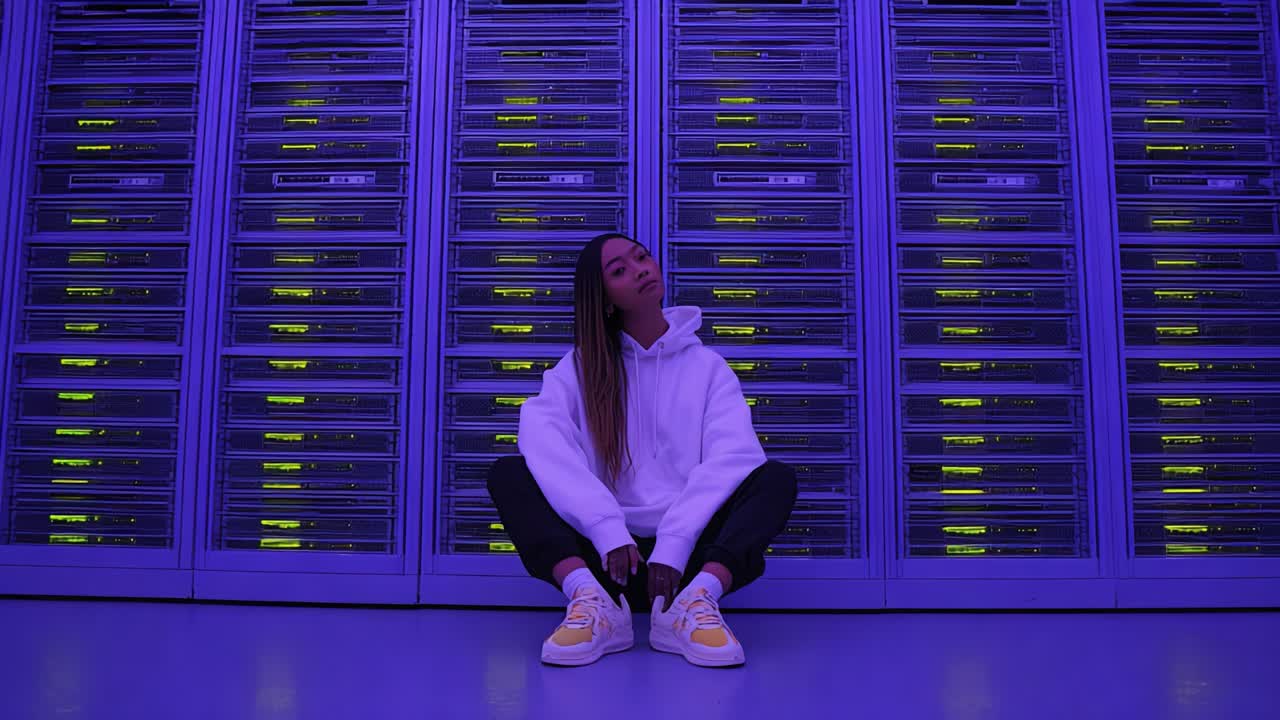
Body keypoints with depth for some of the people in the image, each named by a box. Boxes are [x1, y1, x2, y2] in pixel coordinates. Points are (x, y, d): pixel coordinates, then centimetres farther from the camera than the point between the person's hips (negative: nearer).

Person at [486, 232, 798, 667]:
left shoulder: (708, 365, 7)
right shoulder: (579, 368, 7)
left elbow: (734, 456, -10)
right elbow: (542, 439, -14)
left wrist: (673, 547, -24)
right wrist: (608, 530, -28)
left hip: (690, 556, 0)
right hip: (606, 556, 0)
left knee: (777, 477, -21)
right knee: (507, 473, -18)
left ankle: (695, 601, -34)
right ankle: (593, 601, -33)